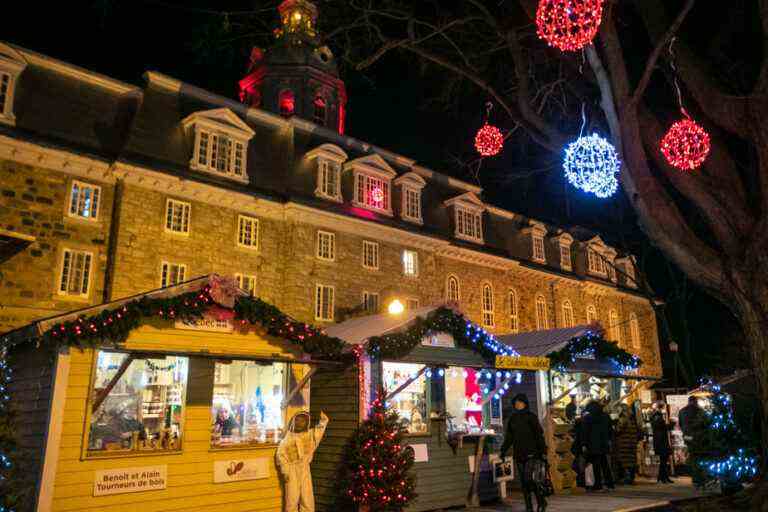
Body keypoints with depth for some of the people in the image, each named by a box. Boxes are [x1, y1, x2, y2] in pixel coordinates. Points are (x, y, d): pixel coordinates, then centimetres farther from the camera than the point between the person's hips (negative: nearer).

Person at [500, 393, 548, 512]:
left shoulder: (531, 417, -3)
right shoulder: (512, 418, 12)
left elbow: (539, 434, -6)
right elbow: (508, 437, 17)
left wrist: (543, 451, -13)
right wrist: (503, 451, 12)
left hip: (531, 453, -5)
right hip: (519, 454, 5)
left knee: (529, 479, -12)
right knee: (523, 481, 7)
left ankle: (541, 502, 9)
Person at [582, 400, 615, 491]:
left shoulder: (588, 417, -8)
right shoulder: (606, 416, 8)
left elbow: (586, 432, -8)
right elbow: (610, 429, 14)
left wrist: (585, 444, -5)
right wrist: (608, 440, 21)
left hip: (593, 445, -5)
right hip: (604, 444, 5)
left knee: (596, 465, -2)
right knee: (605, 464, 14)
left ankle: (598, 485, -1)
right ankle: (610, 483, 15)